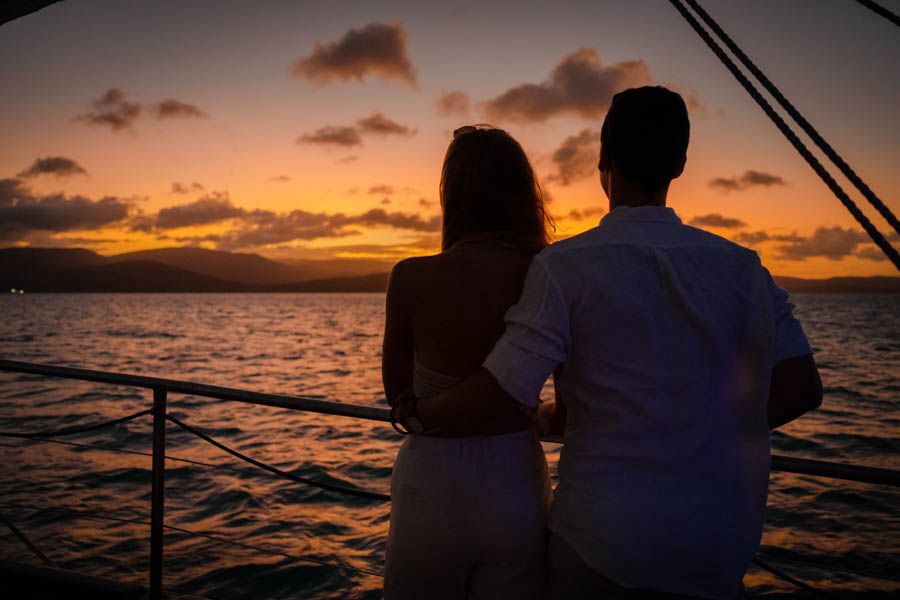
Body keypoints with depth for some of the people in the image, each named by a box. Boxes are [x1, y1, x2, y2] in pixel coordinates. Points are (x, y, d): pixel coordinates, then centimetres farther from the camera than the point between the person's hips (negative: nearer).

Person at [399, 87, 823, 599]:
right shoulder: (742, 267, -1)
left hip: (604, 542, -3)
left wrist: (415, 412, 3)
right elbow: (801, 388, 0)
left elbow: (487, 403, -17)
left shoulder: (565, 267, -13)